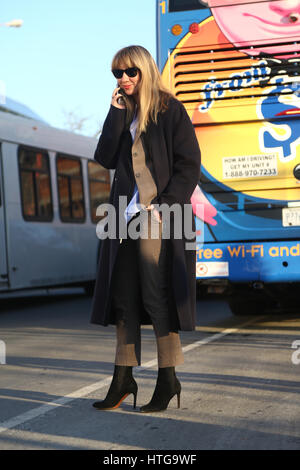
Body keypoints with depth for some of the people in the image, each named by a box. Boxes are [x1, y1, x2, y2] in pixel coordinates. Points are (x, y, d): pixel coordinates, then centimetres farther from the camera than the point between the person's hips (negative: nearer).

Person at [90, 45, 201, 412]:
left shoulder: (170, 110, -2)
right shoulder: (123, 114, 15)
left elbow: (189, 164, -7)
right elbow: (106, 158, 2)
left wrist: (165, 205, -15)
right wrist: (117, 114, -3)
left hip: (159, 217, -6)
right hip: (126, 216, 6)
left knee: (157, 295, -5)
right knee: (123, 296, 7)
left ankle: (167, 378, 5)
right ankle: (123, 378, 14)